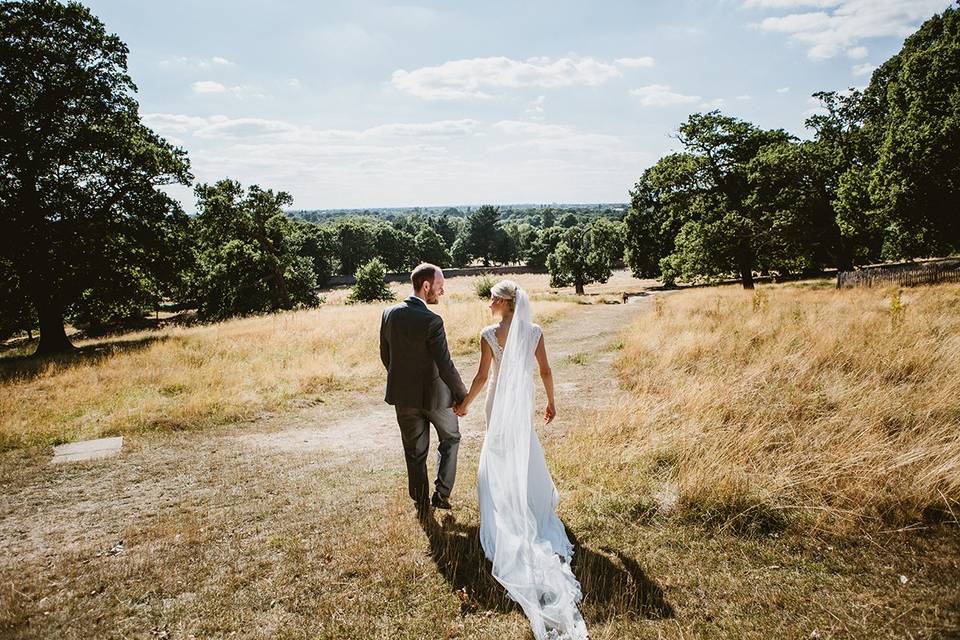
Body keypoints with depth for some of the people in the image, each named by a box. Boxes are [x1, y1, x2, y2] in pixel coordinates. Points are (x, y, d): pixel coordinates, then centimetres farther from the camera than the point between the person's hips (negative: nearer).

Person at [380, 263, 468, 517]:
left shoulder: (389, 314, -5)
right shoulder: (432, 322, -24)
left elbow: (385, 355, 6)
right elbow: (446, 366, -22)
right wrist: (462, 396, -9)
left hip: (403, 395, 5)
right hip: (434, 394, -5)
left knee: (415, 451, 17)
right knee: (450, 438, 22)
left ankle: (421, 503, 27)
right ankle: (441, 493, 20)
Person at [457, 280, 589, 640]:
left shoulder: (489, 335, -20)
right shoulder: (534, 332, -10)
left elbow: (482, 377, -16)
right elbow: (545, 371, -4)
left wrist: (465, 404, -2)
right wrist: (550, 402, 10)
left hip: (498, 404, -3)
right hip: (524, 403, 3)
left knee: (501, 454, 15)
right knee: (526, 452, 23)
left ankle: (507, 511, 25)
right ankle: (533, 502, 35)